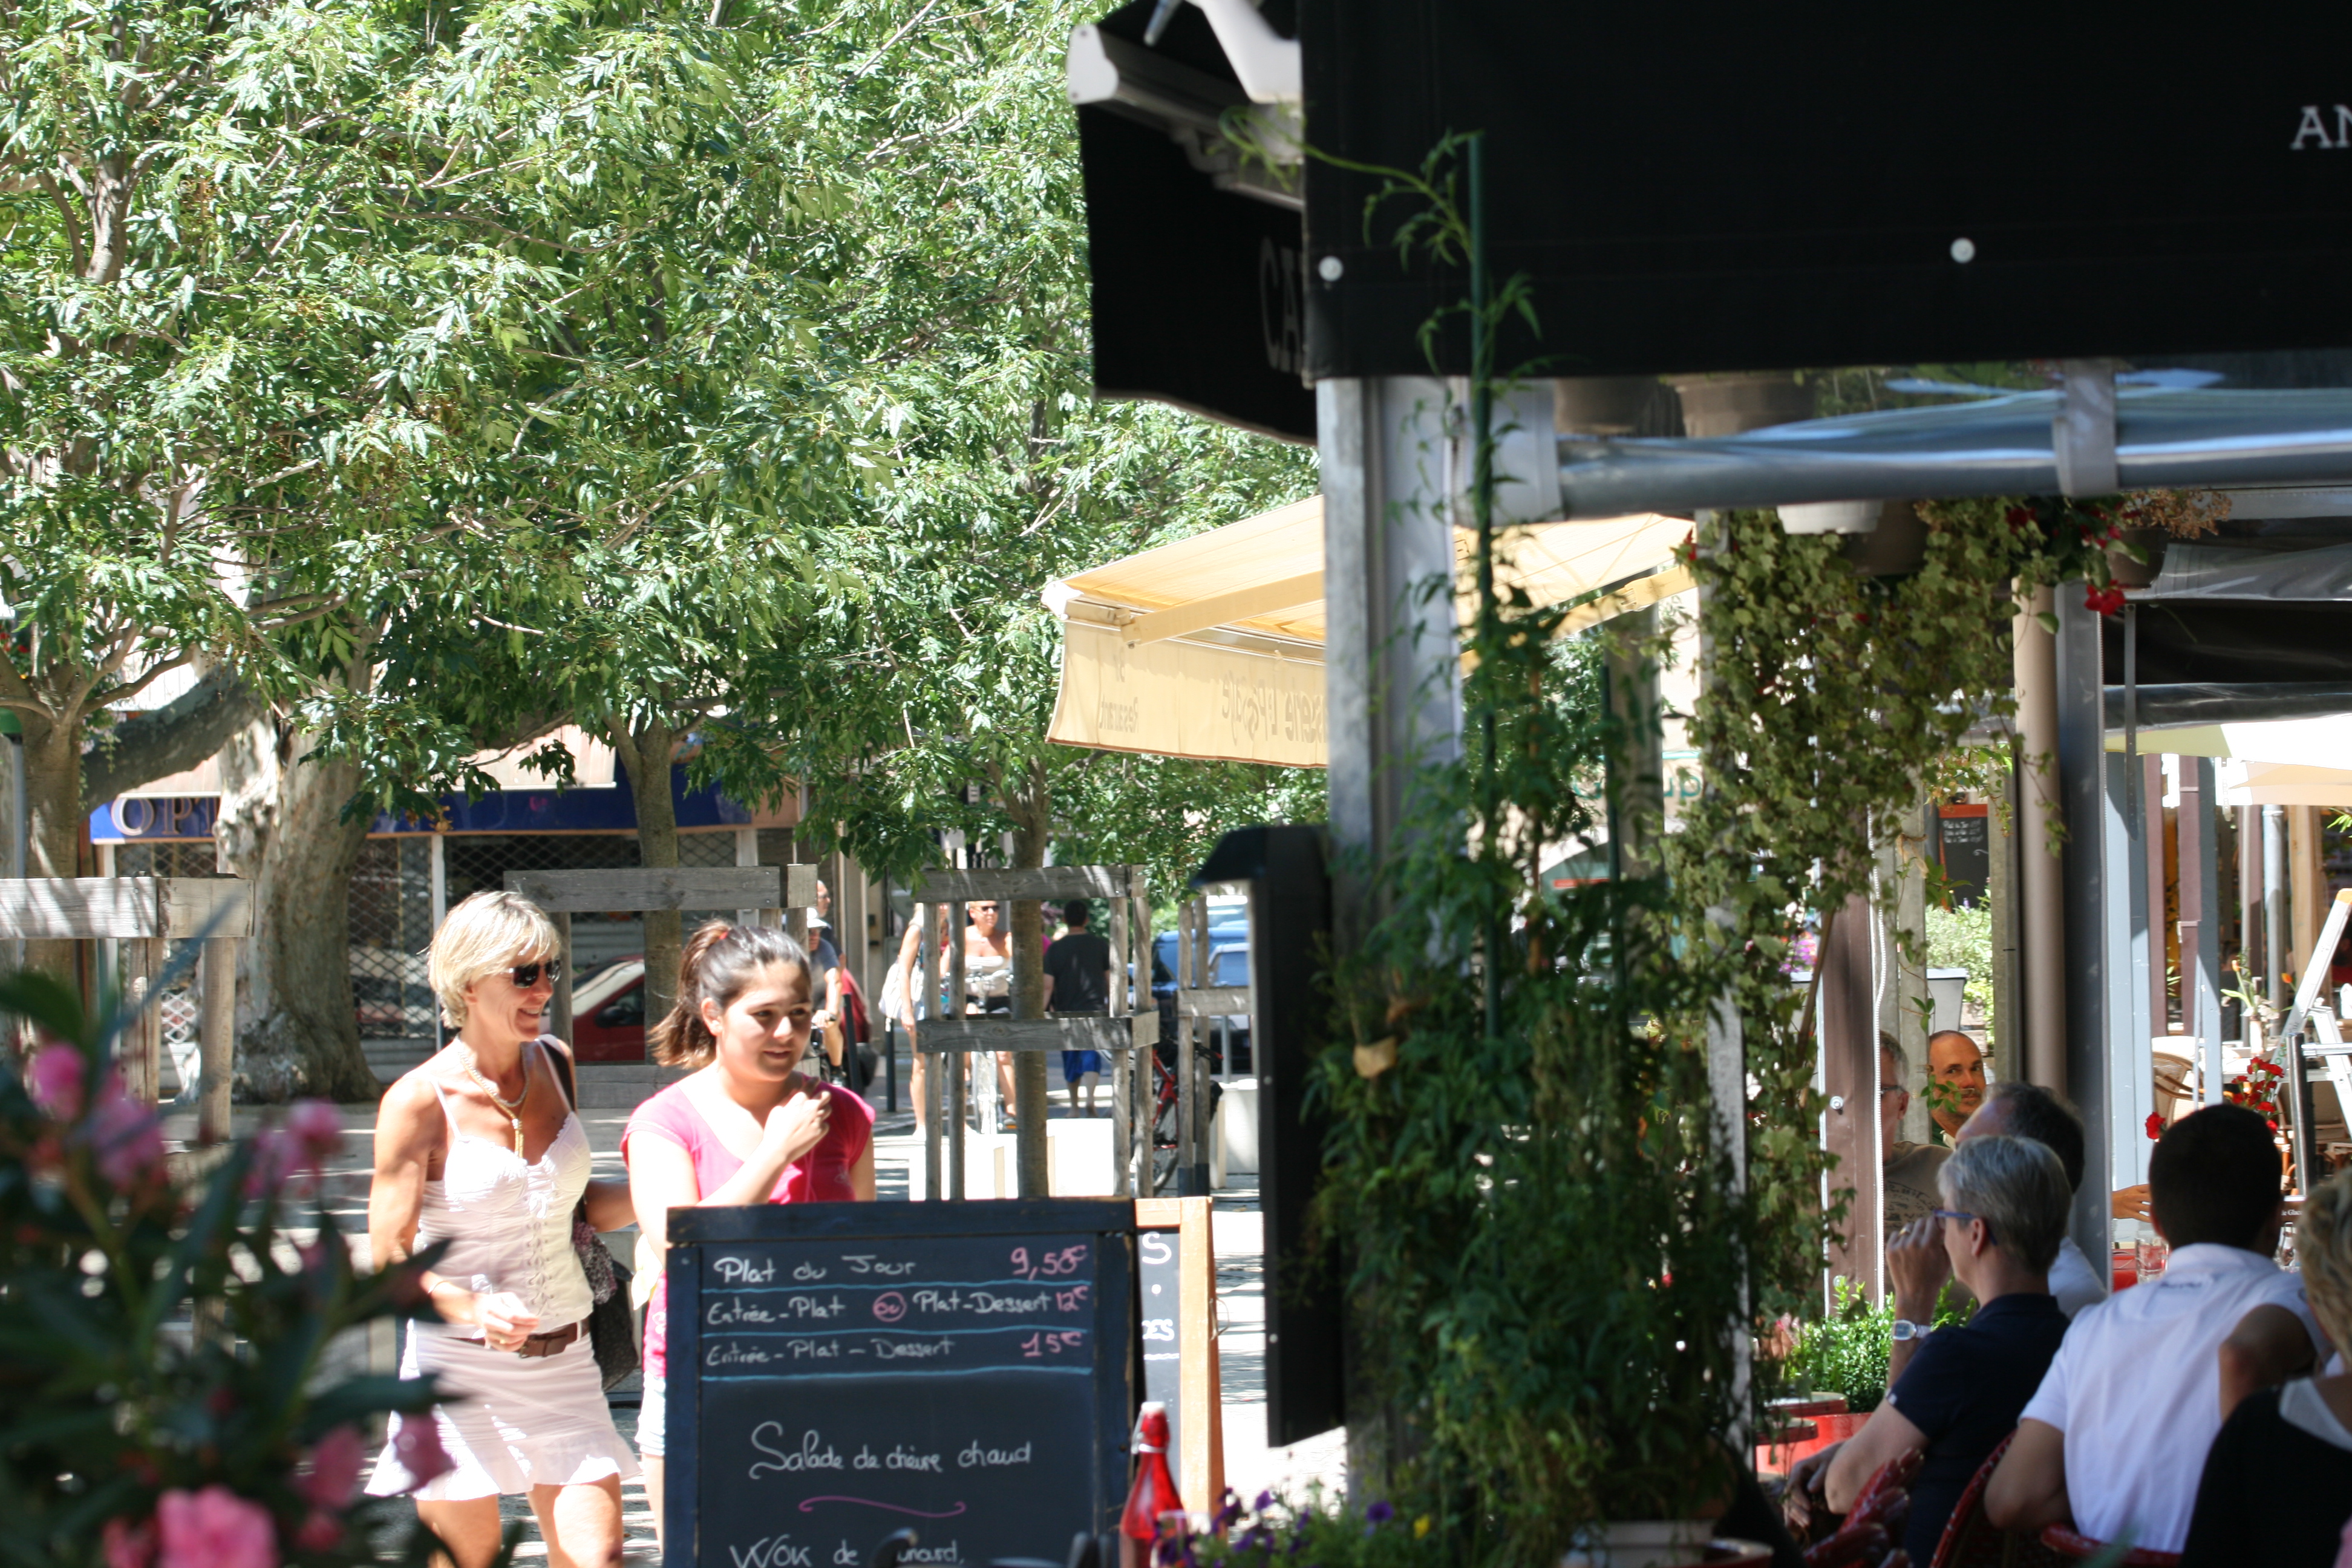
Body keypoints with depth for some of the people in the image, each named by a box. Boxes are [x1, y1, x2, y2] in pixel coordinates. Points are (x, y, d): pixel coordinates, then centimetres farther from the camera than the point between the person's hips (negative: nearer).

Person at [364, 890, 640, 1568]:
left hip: (564, 1361, 4)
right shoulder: (420, 1101, -10)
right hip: (461, 1362, -4)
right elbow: (390, 1260, -10)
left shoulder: (553, 1065, 7)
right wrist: (473, 1309, -27)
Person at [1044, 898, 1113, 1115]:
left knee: (1071, 1059, 14)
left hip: (1066, 1011, 1)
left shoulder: (1055, 949, -2)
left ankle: (1074, 1104, 23)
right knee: (1092, 1055, -3)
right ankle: (1090, 1098, -25)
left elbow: (1048, 986, -7)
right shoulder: (1100, 945, 0)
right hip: (1094, 1009, 0)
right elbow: (1110, 981, 5)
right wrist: (1110, 1007, 17)